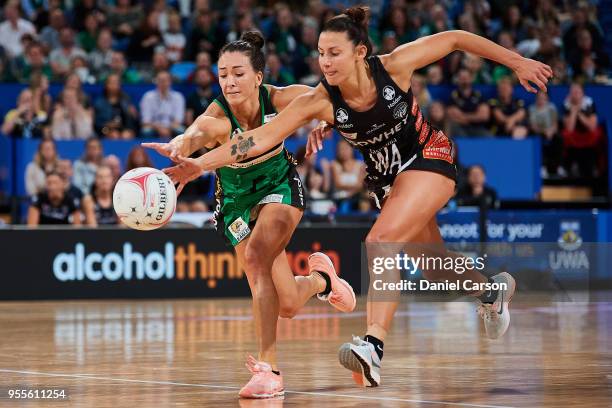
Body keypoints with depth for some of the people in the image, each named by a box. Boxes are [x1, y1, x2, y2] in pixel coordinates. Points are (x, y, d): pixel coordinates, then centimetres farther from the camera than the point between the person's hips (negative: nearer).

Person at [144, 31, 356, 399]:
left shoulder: (279, 99, -24)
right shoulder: (218, 117, -31)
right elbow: (197, 134, -56)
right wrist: (180, 146, -79)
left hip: (280, 186, -1)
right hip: (237, 200, 1)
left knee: (257, 256, -29)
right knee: (286, 305, -1)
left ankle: (268, 366, -25)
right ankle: (321, 279, 35)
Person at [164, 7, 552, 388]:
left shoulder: (394, 66, -25)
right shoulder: (320, 101, -20)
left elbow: (454, 38, -13)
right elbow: (262, 137, -25)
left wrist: (517, 62, -6)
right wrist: (200, 163, -36)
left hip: (429, 157, -5)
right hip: (386, 177, 5)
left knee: (381, 241, -27)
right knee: (434, 267, 19)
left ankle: (373, 347, -34)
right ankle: (492, 289, 51)